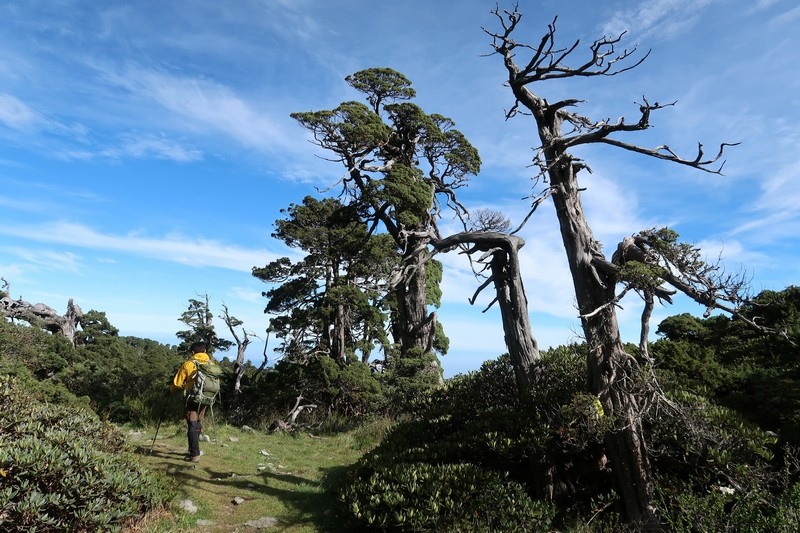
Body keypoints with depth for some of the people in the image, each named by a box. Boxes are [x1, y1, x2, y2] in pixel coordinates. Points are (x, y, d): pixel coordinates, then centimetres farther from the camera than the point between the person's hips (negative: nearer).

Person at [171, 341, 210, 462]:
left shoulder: (188, 364, -6)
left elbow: (178, 383, 0)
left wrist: (172, 390, 21)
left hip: (192, 398, -4)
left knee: (192, 426, -1)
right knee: (198, 425, 18)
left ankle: (195, 454, -6)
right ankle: (193, 450, 28)